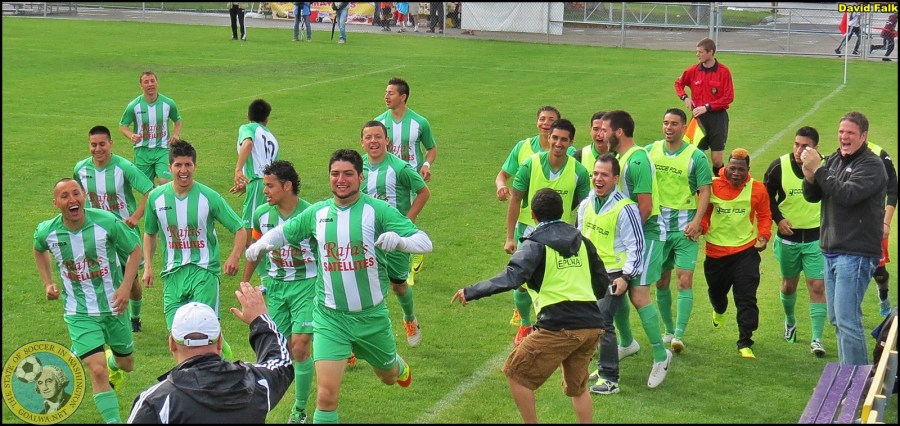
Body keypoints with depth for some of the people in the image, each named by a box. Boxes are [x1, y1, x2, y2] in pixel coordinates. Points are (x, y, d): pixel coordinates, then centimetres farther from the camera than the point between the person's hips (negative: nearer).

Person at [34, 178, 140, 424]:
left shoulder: (107, 222, -20)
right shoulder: (46, 232, -13)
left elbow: (135, 250, -6)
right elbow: (39, 250, 14)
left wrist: (126, 287, -16)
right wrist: (47, 283, 4)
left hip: (114, 307, 1)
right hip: (79, 313, -1)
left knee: (126, 365, 20)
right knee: (97, 371, -17)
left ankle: (112, 361, 57)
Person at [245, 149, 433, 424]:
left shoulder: (378, 210, -11)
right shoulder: (317, 213, -1)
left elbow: (425, 242, -17)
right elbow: (284, 231, 18)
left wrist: (398, 240, -38)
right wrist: (263, 243, -4)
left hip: (371, 315, 0)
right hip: (330, 317, 0)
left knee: (388, 377, 25)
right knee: (326, 394, -13)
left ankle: (398, 366, 62)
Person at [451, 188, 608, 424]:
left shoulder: (536, 244, -4)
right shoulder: (582, 241, 14)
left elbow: (511, 278, -19)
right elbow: (602, 284, 16)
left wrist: (470, 292, -15)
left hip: (559, 327, -6)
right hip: (592, 325, 6)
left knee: (516, 374, 11)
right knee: (577, 387, 24)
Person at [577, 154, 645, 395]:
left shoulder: (625, 209, -17)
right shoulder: (586, 205, 5)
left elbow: (636, 245, -13)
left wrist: (626, 277, -16)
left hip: (614, 275, -7)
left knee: (601, 320, -15)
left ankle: (609, 378, -8)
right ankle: (605, 366, 30)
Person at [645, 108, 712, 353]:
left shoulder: (696, 156, -5)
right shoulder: (650, 151, 5)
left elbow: (705, 191, -5)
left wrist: (696, 221, -17)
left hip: (684, 228, -3)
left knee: (685, 281, -11)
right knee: (661, 282, 10)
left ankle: (679, 334, -12)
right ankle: (668, 330, 25)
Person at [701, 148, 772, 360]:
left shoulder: (757, 189, -4)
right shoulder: (712, 185, -6)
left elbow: (764, 215, 9)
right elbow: (703, 211, 5)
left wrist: (764, 236, -6)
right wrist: (701, 226, -14)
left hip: (746, 250, -1)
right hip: (716, 249, 2)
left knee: (746, 298, -9)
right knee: (716, 291, 22)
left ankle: (745, 343, -4)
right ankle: (719, 310, 59)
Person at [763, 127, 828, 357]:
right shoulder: (779, 166, -11)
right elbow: (767, 195, 3)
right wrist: (778, 219, -8)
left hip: (816, 236, -1)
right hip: (788, 236, 1)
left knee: (818, 286, -8)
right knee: (789, 284, 17)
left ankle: (816, 338, -2)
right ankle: (790, 321, 44)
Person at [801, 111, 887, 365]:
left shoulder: (872, 165, -10)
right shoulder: (834, 160, 12)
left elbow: (848, 194, -24)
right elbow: (812, 197, 10)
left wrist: (818, 170, -21)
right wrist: (810, 176, -10)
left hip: (856, 254, -8)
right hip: (831, 251, 8)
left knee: (847, 321, -11)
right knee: (837, 320, 14)